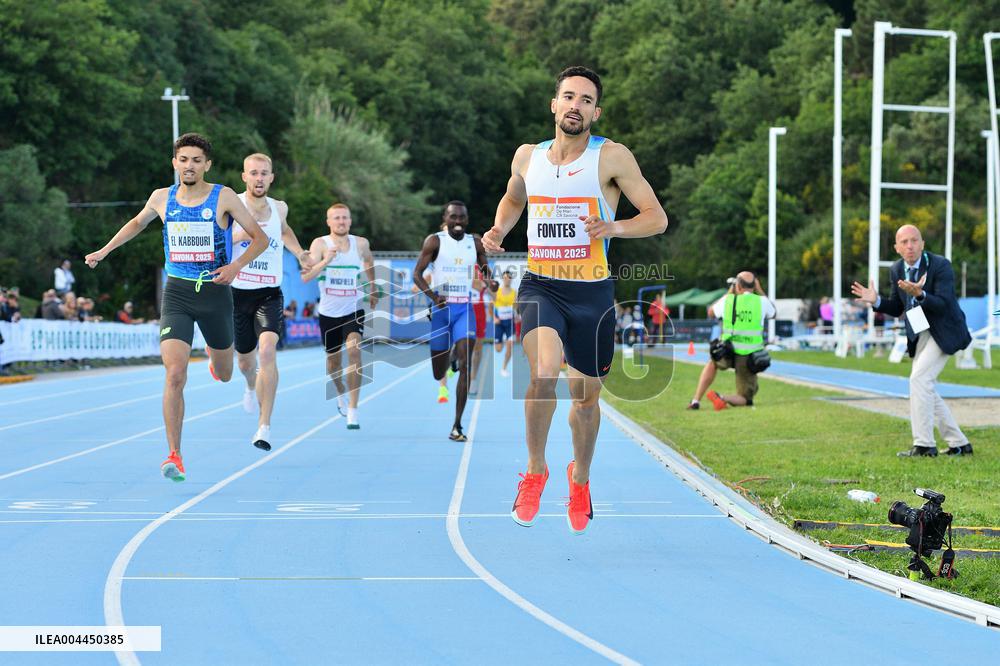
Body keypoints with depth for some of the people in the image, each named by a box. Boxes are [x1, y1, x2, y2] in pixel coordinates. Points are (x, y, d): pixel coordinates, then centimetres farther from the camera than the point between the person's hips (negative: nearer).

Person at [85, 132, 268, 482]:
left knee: (224, 375, 17)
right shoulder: (161, 198, 3)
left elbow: (260, 237, -2)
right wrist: (105, 250, 21)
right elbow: (138, 222, 25)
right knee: (175, 375, -17)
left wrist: (236, 265, -18)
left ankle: (216, 354, 58)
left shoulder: (223, 197, -6)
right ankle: (174, 457, -14)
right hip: (177, 294, 0)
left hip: (215, 292, 0)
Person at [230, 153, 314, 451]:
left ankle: (264, 427, -24)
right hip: (238, 293, -1)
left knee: (267, 350, -23)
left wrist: (300, 254, 15)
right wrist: (241, 235, -27)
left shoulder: (279, 208, 4)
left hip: (270, 295, 1)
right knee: (245, 360, 15)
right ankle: (251, 385, 56)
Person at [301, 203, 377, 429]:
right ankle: (341, 392, 50)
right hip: (329, 312, 0)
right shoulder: (320, 244, -10)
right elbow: (305, 276, -21)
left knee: (354, 351, -22)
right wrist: (325, 261, -35)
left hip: (354, 310, 0)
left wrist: (373, 289, 29)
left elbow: (369, 262, 21)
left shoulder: (361, 243, -3)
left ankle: (353, 411, -22)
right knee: (333, 359, 16)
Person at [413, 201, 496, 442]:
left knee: (465, 365, -15)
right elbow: (417, 274, -6)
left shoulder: (476, 243, 5)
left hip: (464, 309, 1)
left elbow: (484, 271, 17)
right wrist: (433, 296, -23)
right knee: (438, 374, 8)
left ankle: (457, 426, -11)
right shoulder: (434, 241, -4)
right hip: (441, 308, -1)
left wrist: (490, 282, -7)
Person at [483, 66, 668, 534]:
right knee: (545, 369, -27)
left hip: (592, 292, -1)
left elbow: (657, 217, -6)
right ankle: (535, 470, -6)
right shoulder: (527, 157, 5)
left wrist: (615, 227, -24)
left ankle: (580, 477, 41)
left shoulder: (612, 158, -6)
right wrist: (499, 230, 6)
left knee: (587, 396, 12)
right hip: (539, 287, 1)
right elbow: (513, 199, 27)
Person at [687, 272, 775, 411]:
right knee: (746, 401, 14)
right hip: (749, 357, -1)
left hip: (727, 354, 1)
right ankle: (722, 399, -19)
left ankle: (696, 400, 24)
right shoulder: (761, 301, -1)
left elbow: (711, 313, 22)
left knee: (712, 363, 38)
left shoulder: (728, 300, 1)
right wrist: (760, 291, 23)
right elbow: (773, 314, 22)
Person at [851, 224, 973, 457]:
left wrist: (920, 294, -41)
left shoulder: (940, 265, -18)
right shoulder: (896, 270, 2)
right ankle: (959, 444, 18)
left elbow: (944, 305, -25)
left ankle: (924, 444, -15)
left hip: (944, 332, -8)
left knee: (920, 379, -19)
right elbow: (896, 309, 10)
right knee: (924, 388, 10)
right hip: (920, 334, 8)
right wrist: (876, 301, -10)